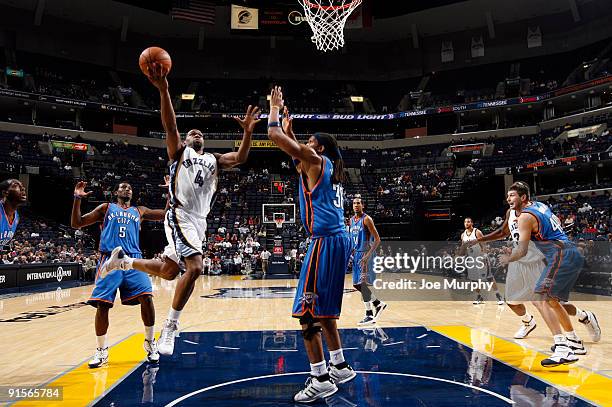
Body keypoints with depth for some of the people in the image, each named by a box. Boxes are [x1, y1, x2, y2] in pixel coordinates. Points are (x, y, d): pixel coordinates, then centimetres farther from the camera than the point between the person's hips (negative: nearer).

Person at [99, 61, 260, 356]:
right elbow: (170, 125, -8)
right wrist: (163, 90, -21)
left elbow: (240, 158, 3)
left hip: (199, 222, 6)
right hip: (180, 216, -6)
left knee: (168, 271, 12)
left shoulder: (214, 160, 20)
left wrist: (248, 130, -10)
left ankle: (123, 260, 37)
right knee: (194, 267, -23)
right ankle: (170, 327, -9)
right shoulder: (179, 152, 9)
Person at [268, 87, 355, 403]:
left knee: (306, 310, -6)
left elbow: (274, 135, -5)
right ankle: (340, 367, 27)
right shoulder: (328, 168, 21)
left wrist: (275, 108, 12)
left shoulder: (316, 161, -3)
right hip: (338, 240, 10)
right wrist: (288, 124, 39)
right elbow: (296, 157, 38)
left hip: (326, 242, -10)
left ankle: (321, 379, -1)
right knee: (322, 308, 18)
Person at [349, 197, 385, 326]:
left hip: (365, 254, -8)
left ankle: (369, 315, -3)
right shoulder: (351, 221, 12)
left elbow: (377, 239, -15)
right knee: (357, 284, 11)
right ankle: (378, 304, 27)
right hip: (356, 254, 8)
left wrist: (368, 255, -23)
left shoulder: (366, 219, -12)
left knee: (363, 283, -11)